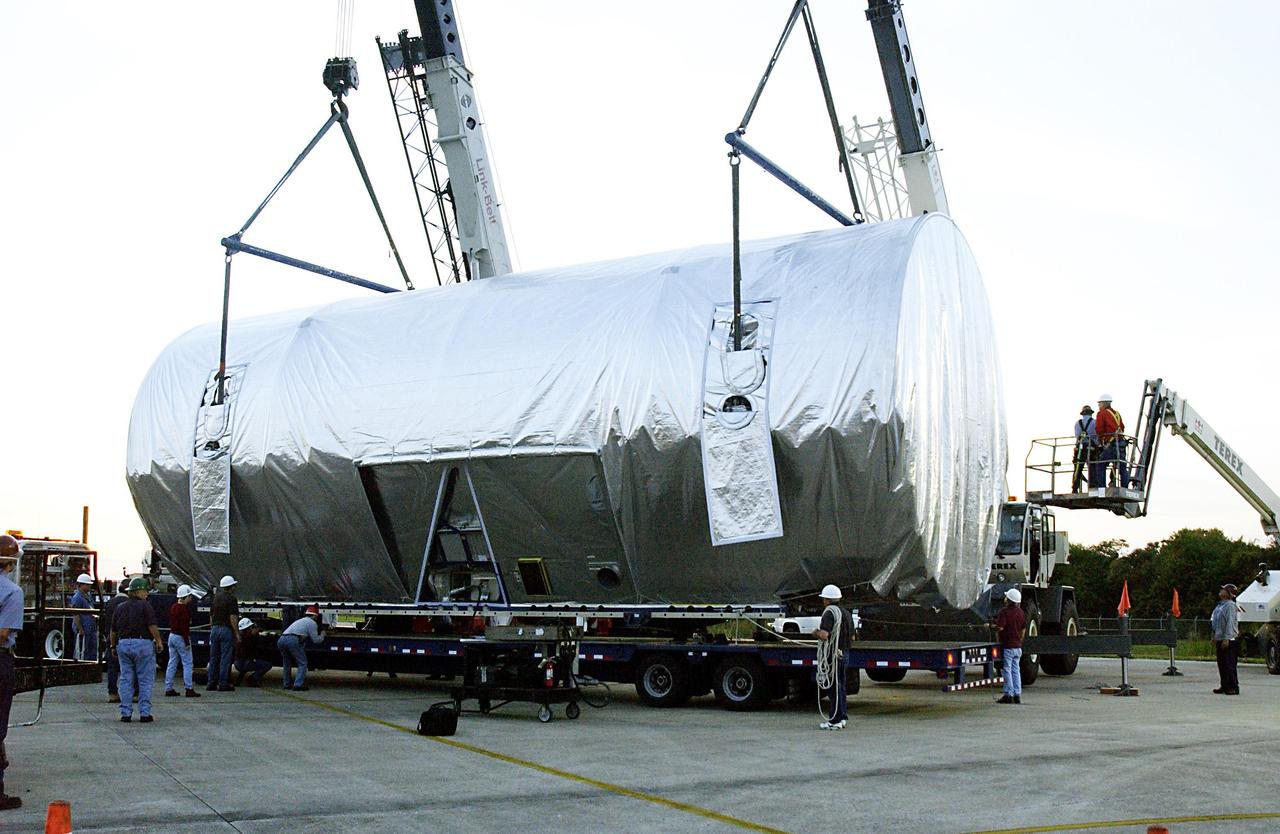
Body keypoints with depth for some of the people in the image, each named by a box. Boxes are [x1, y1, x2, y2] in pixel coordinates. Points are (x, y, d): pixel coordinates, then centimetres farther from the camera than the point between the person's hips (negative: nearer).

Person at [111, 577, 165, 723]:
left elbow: (113, 630, 15)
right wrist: (159, 642, -4)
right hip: (142, 644, -5)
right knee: (145, 680, 2)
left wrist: (113, 646, 27)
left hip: (123, 644, 5)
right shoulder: (145, 605, -7)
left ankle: (125, 713, 8)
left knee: (126, 680, 9)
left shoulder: (120, 607, 11)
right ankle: (144, 713, 0)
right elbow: (152, 627, -14)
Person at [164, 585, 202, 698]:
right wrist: (187, 642, -18)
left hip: (172, 636, 9)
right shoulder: (184, 608, -17)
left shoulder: (173, 607, 10)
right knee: (187, 663, -3)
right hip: (181, 638, -9)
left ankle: (168, 689, 13)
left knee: (172, 663, 12)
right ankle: (189, 689, -4)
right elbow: (184, 626, -20)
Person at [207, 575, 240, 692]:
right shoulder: (231, 598, -10)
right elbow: (232, 618, -15)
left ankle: (212, 683, 11)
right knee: (225, 658, -4)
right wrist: (237, 634, -11)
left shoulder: (215, 598, 12)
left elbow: (211, 616, 16)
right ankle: (223, 684, -4)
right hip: (226, 630, -7)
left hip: (215, 629, 7)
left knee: (213, 658, 10)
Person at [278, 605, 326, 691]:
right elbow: (315, 640, 10)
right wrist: (322, 636, 29)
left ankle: (287, 684, 26)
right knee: (302, 663, 1)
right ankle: (298, 685, -9)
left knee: (287, 663, 26)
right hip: (292, 640, -8)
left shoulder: (300, 620, 36)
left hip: (281, 640, 8)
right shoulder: (312, 623, 12)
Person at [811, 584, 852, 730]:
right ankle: (842, 717, 20)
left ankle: (835, 721, -4)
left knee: (833, 687, -5)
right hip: (842, 654, 9)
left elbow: (824, 635, -25)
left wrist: (815, 632, -5)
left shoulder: (829, 613, -15)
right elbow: (852, 638, 19)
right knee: (841, 687, 15)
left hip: (831, 656, -8)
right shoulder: (846, 614, 13)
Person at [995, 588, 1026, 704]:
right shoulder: (1020, 612, 9)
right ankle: (1017, 694, 11)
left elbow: (1000, 628, -24)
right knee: (1016, 670, 11)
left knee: (1007, 670, -1)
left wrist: (993, 626, -5)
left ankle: (1008, 694, -1)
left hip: (1007, 646, -7)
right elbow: (1023, 628, 17)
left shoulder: (1004, 611, -16)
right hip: (1018, 646, 7)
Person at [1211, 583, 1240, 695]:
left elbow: (1230, 623, -18)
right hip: (1219, 639, 10)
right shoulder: (1219, 605, 16)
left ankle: (1234, 687, -4)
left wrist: (1226, 638, -22)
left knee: (1229, 664, -7)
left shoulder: (1230, 605, -12)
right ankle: (1224, 686, 18)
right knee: (1221, 664, 12)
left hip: (1228, 640, -10)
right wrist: (1214, 637, 19)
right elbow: (1213, 620, 24)